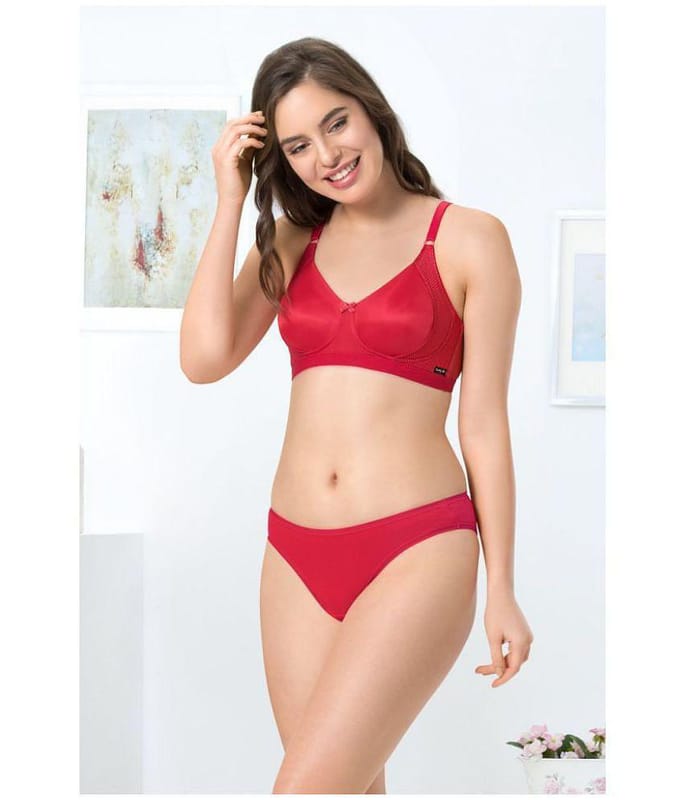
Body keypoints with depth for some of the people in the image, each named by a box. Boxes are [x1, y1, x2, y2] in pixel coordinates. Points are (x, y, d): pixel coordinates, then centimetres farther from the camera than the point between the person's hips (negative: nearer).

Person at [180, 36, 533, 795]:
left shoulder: (470, 239, -2)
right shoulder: (290, 241, 11)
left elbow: (484, 420, -2)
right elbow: (205, 357, -3)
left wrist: (502, 590, 0)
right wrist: (230, 201, -1)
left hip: (417, 550, -5)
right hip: (297, 556, 5)